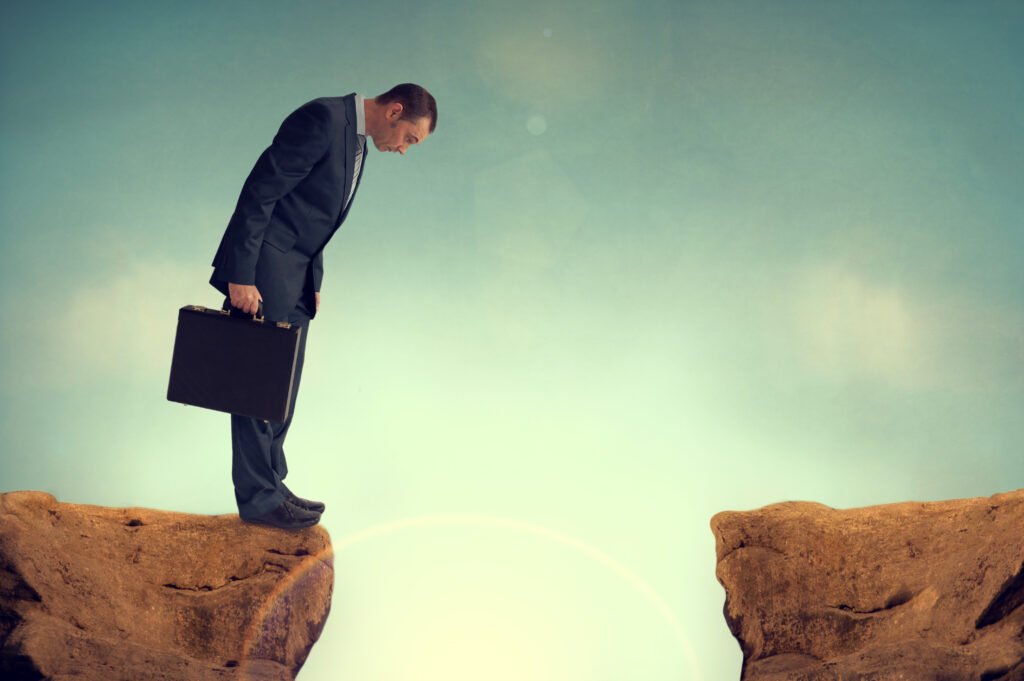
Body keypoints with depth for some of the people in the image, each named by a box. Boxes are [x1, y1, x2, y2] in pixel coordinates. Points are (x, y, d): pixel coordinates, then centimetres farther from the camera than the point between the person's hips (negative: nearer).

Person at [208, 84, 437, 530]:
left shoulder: (357, 143, 14)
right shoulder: (323, 119, -16)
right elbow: (259, 192, -21)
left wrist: (312, 282, 15)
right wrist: (241, 276, -23)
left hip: (295, 280, 10)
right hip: (262, 273, -9)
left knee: (281, 390, 14)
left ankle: (269, 487, 24)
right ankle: (257, 498, 7)